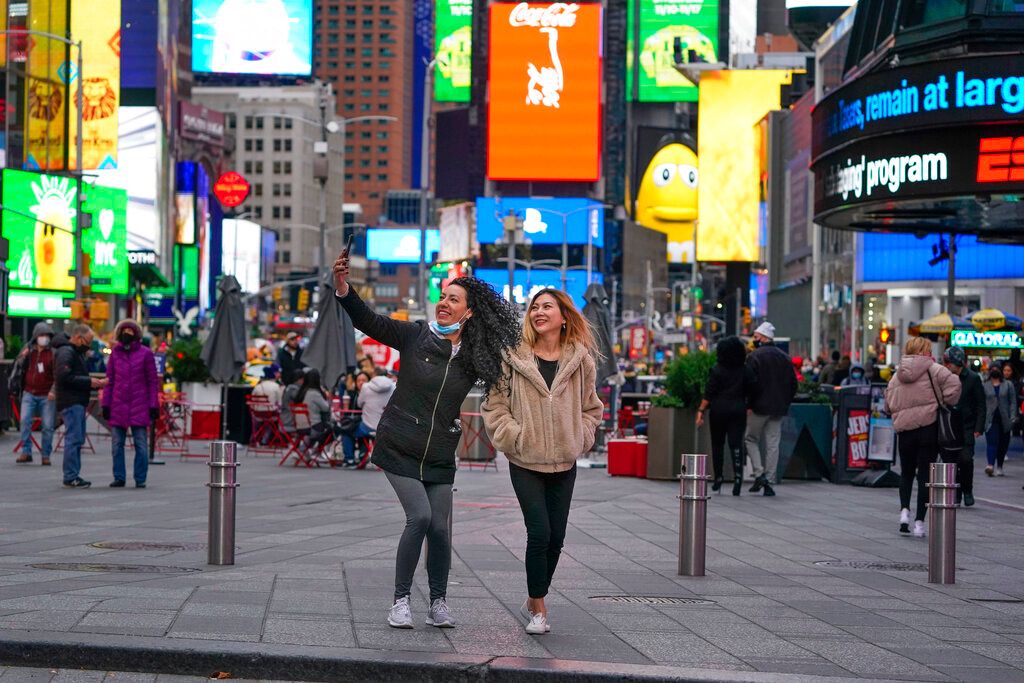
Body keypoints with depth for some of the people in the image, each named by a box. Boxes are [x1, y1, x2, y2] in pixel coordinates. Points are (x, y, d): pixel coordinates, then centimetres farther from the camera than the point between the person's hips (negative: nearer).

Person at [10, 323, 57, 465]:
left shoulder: (54, 352, -2)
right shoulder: (28, 350, 7)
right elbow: (18, 368, 18)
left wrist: (54, 391, -15)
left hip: (47, 395, -2)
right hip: (29, 393, 2)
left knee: (48, 426, -1)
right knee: (25, 421, -11)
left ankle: (46, 455, 9)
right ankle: (26, 452, -4)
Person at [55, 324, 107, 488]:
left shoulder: (76, 352, 21)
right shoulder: (65, 352, -12)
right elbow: (64, 377, -22)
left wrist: (97, 383, 10)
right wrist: (88, 382, -18)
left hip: (77, 403, 10)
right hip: (71, 403, -10)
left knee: (77, 439, 12)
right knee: (74, 439, -10)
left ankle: (73, 475, 16)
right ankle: (71, 477, -8)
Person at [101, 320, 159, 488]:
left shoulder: (145, 353, 0)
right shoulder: (115, 353, 8)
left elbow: (153, 382, 1)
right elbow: (109, 380, 11)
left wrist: (154, 405, -4)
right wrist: (105, 404, 6)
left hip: (139, 405, -3)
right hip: (118, 405, 3)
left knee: (141, 444, 0)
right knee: (117, 444, 6)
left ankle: (140, 479, 6)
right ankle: (119, 478, 13)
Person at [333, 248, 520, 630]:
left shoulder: (475, 358, 0)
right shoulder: (415, 337, -5)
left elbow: (502, 384, 16)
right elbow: (368, 321, -12)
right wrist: (343, 286, -26)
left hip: (440, 456, 2)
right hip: (399, 449, -2)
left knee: (439, 527, -2)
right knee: (419, 516, -15)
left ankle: (438, 603, 17)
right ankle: (401, 599, -2)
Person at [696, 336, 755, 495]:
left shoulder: (717, 370, -5)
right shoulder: (746, 370, 2)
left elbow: (709, 394, -7)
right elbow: (751, 392, 1)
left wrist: (701, 411, -5)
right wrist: (749, 407, 11)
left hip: (718, 410, -1)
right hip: (738, 410, 1)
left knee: (717, 444, 12)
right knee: (736, 444, -2)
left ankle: (718, 478, 14)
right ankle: (738, 476, -17)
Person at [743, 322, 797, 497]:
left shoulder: (754, 356, -9)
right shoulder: (784, 357, 10)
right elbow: (793, 383, 12)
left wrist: (748, 404, -8)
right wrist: (785, 403, 16)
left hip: (759, 407, -5)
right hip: (778, 409, 5)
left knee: (750, 439, 10)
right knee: (773, 444, 6)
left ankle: (759, 474, -4)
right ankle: (769, 482, 4)